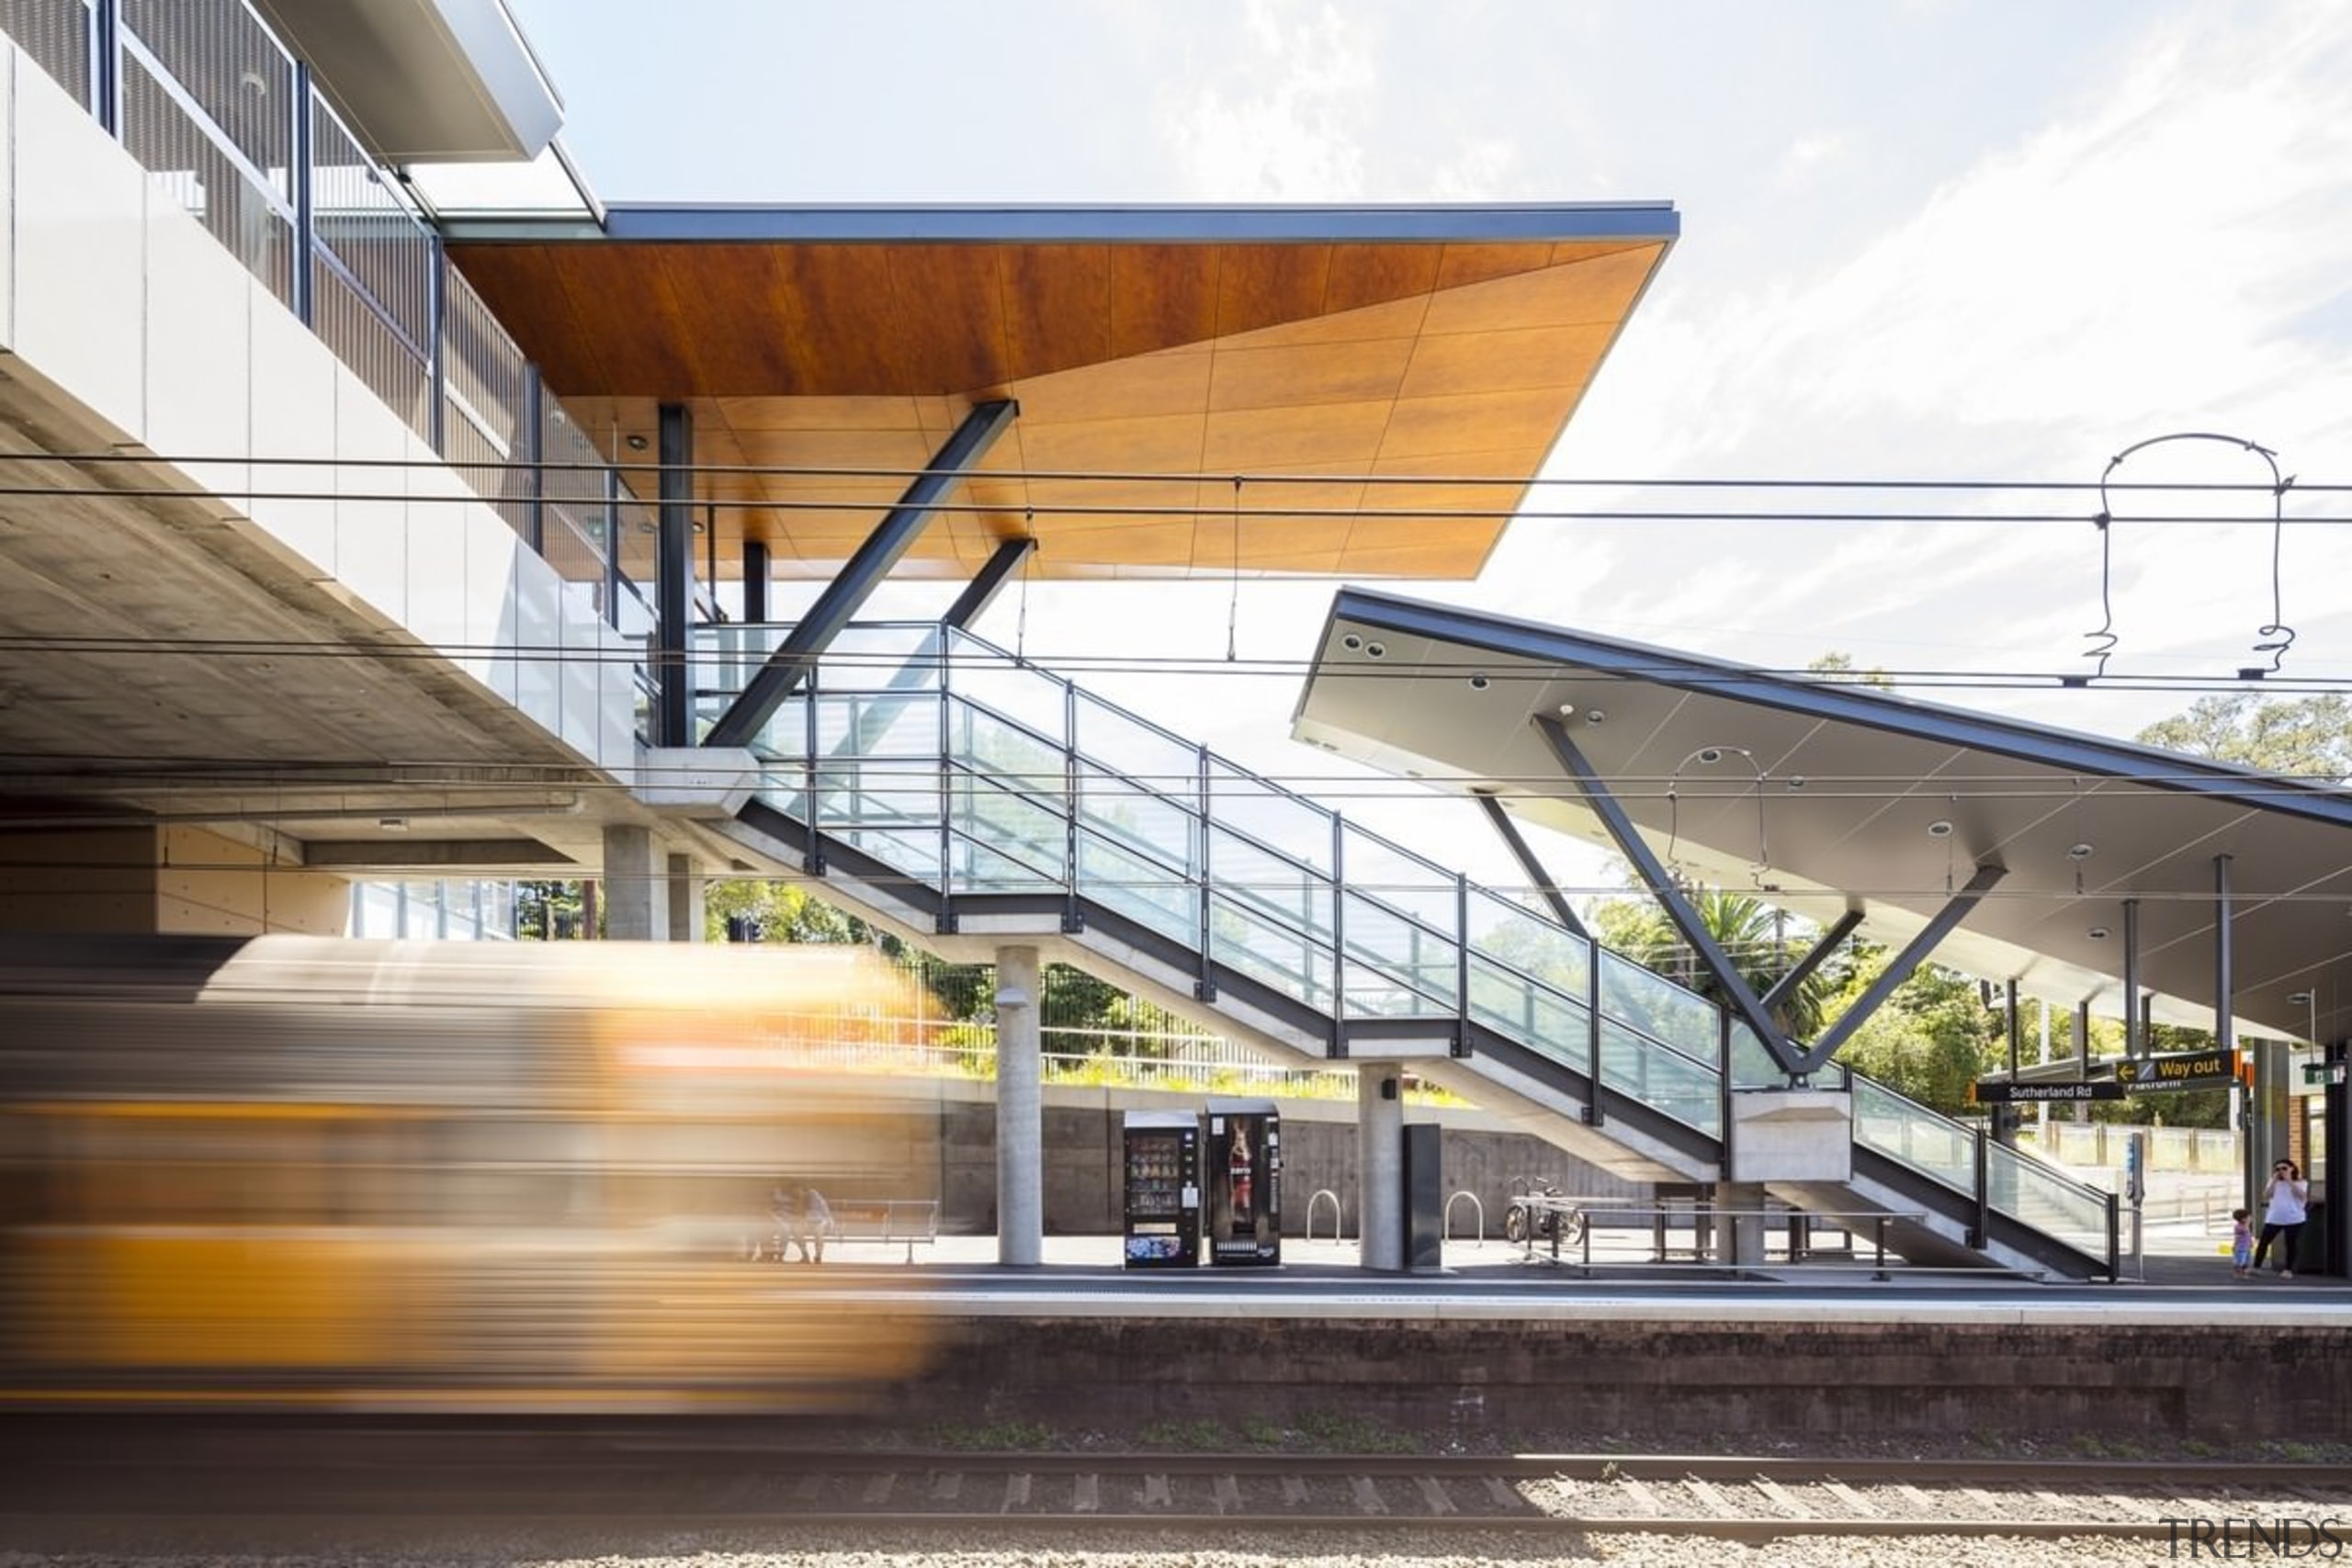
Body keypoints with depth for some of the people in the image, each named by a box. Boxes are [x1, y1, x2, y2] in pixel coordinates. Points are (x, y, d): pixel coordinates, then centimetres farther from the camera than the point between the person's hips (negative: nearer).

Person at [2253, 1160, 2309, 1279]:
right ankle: (2256, 1267, 2)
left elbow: (2302, 1196, -17)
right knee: (2264, 1242, -2)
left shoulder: (2301, 1183, 2)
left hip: (2294, 1219, -3)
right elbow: (2266, 1196, -3)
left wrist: (2289, 1181, -16)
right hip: (2273, 1218, 3)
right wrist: (2274, 1181, -8)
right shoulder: (2273, 1182, 10)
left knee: (2290, 1244, 3)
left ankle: (2288, 1270, 12)